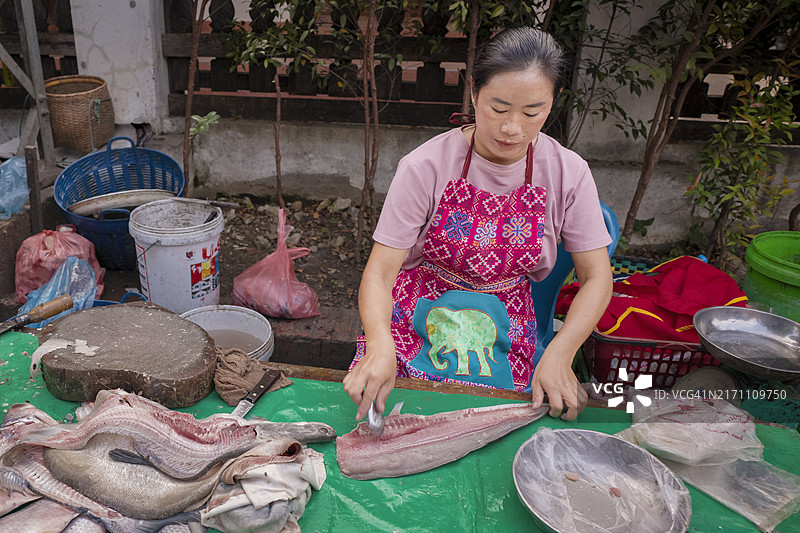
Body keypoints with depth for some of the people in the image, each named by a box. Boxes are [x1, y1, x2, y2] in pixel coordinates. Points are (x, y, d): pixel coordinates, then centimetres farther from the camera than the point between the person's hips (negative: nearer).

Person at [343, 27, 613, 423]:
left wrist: (559, 356, -18)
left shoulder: (568, 173, -8)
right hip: (417, 323, -1)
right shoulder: (426, 167, -15)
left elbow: (596, 277, -2)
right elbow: (380, 272, -16)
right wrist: (380, 345, -37)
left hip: (505, 336, 2)